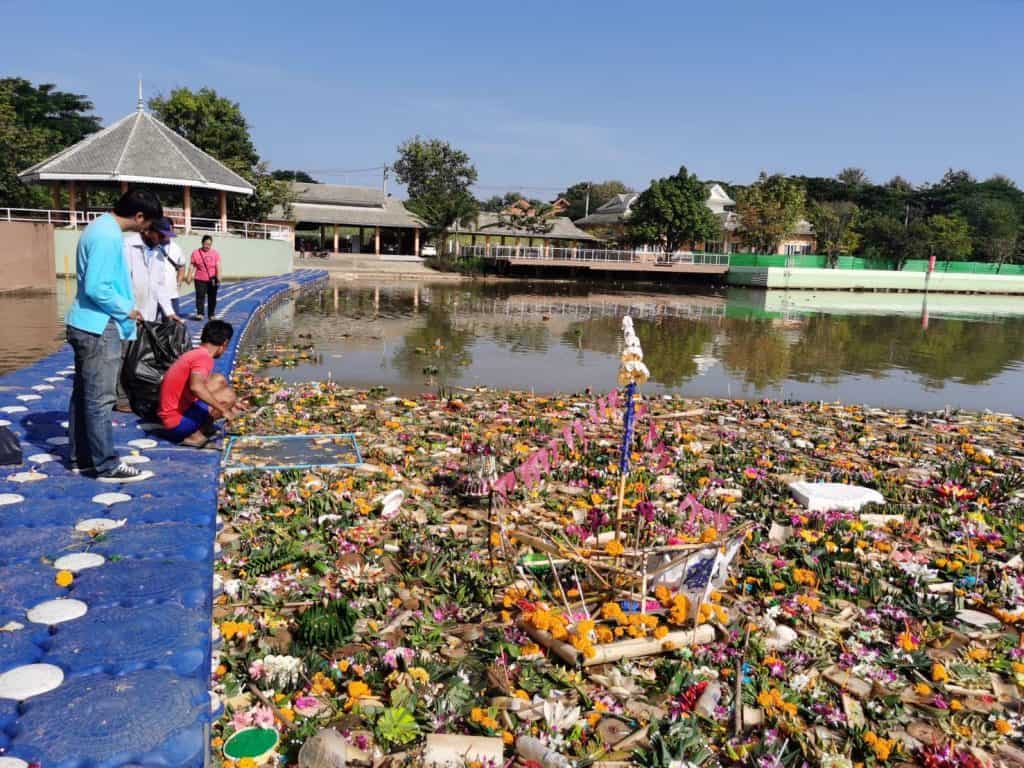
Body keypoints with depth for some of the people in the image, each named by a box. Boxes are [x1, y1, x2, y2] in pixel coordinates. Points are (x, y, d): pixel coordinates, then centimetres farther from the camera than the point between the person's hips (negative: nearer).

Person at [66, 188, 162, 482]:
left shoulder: (101, 227, 13)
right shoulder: (109, 236, -19)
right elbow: (97, 288, -24)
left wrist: (123, 307, 12)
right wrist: (126, 309, -10)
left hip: (86, 325, 10)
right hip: (99, 328, -10)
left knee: (83, 394, 15)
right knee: (100, 399, -4)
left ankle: (81, 457, 24)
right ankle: (107, 465, 3)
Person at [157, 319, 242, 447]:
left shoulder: (195, 354, 12)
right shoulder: (204, 357, -18)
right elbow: (196, 387, -38)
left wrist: (233, 404, 35)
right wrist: (223, 409, -28)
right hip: (178, 423, -9)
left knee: (219, 381, 12)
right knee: (228, 395, -14)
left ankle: (204, 426, 4)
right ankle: (197, 435, -9)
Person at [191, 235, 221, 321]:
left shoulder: (215, 253, 0)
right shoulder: (196, 253, -1)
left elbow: (218, 267, -6)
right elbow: (192, 266, 2)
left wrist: (218, 277, -17)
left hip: (212, 280, 1)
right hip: (200, 279, -1)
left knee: (212, 297, 6)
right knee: (200, 296, -5)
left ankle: (211, 315, 15)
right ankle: (199, 313, -1)